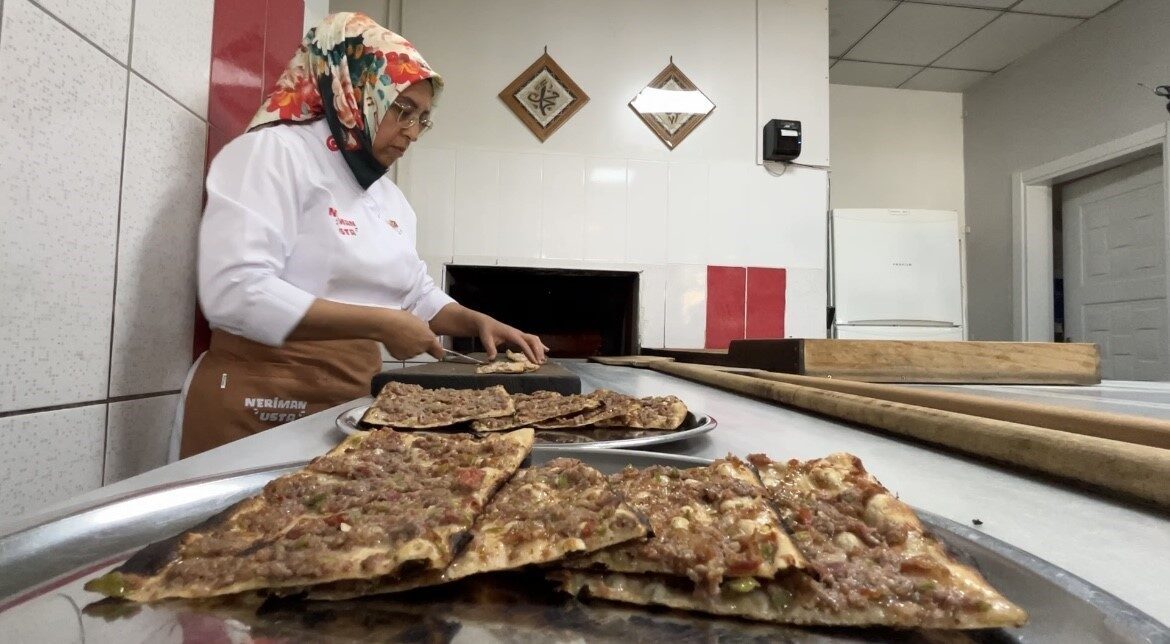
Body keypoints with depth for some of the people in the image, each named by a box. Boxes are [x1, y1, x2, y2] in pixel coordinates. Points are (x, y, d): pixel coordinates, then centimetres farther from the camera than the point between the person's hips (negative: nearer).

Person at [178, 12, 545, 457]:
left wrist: (477, 322, 2)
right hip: (261, 401, -7)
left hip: (351, 399, 7)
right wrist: (381, 325, -21)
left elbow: (417, 295, 20)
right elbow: (235, 294, -23)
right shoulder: (275, 153, -10)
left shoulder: (389, 196, 12)